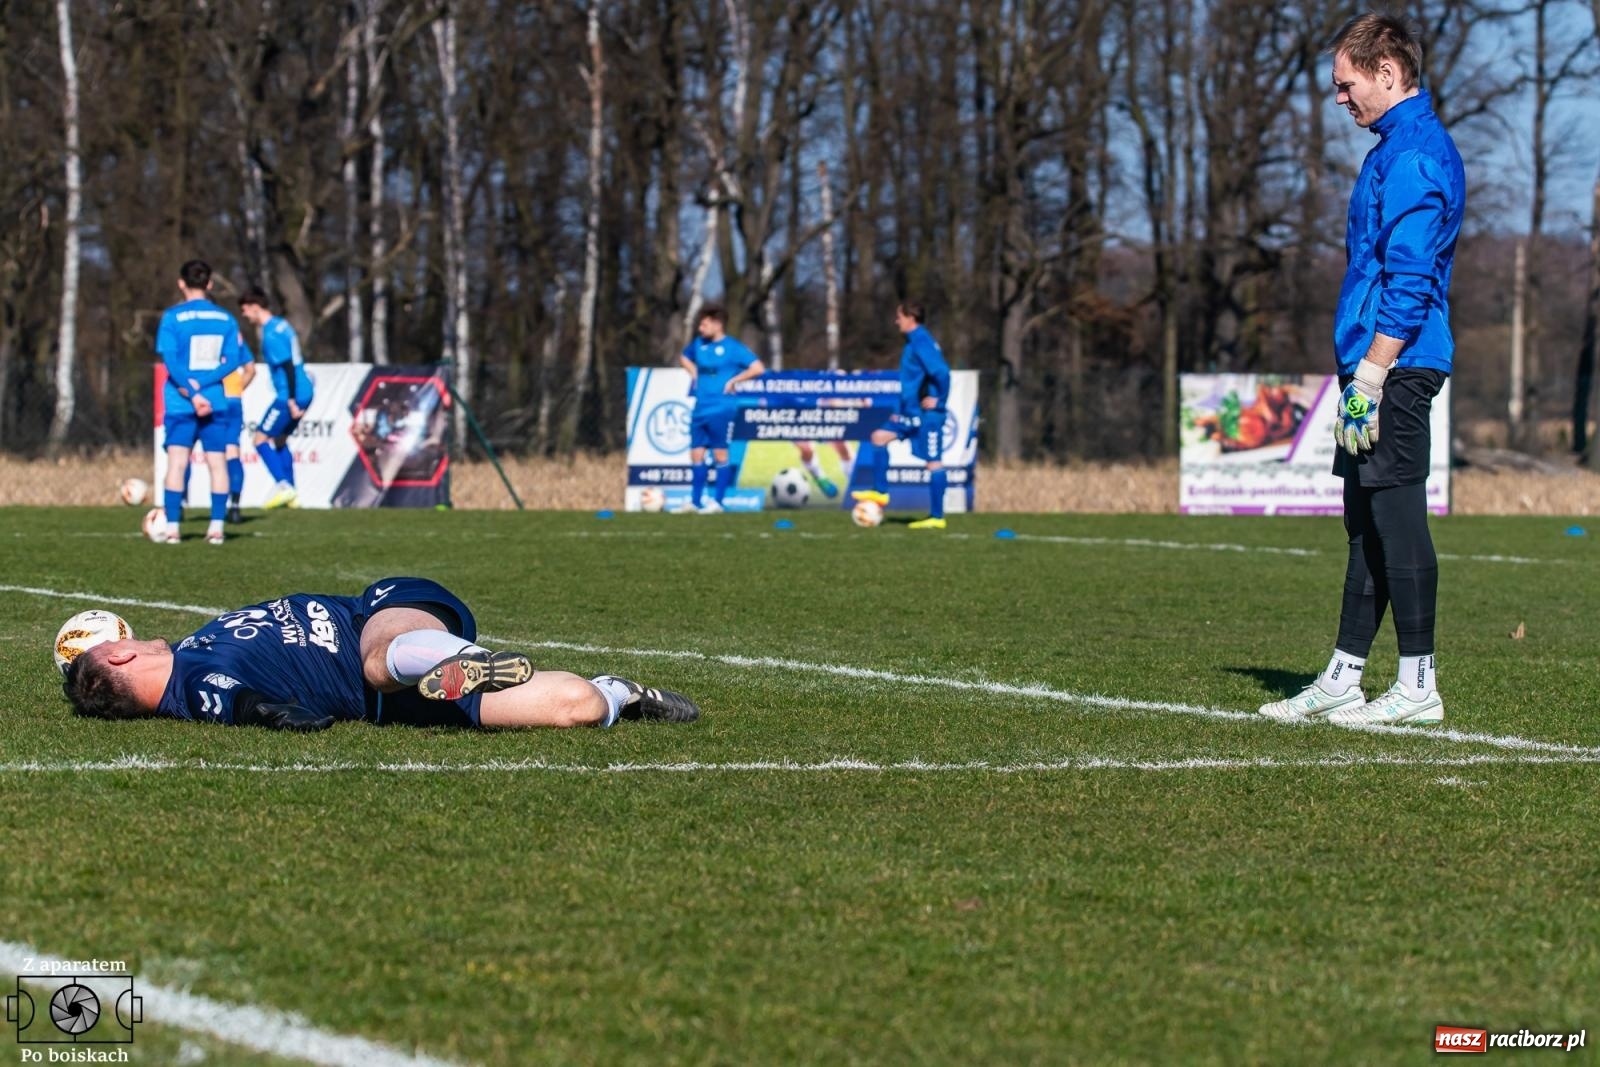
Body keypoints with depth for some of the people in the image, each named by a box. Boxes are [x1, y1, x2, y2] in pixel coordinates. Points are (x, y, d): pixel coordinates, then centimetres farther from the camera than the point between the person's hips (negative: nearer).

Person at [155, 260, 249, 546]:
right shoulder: (225, 319, 6)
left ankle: (172, 527, -8)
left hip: (180, 404, -2)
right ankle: (216, 527, 2)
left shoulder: (172, 317, -3)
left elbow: (171, 361, -12)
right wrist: (201, 384, -7)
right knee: (217, 462, 6)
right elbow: (234, 359, -2)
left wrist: (191, 393, -14)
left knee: (177, 462, -2)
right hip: (216, 402, 2)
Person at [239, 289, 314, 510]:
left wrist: (292, 401, -23)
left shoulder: (271, 334, -16)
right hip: (305, 391, 10)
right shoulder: (281, 324, 14)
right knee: (279, 440, 18)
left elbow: (288, 367, -22)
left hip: (291, 395, -10)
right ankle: (291, 495, 17)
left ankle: (283, 485, -10)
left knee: (261, 438, -3)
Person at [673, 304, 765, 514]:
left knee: (720, 455, 0)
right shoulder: (699, 344, 9)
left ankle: (718, 502, 6)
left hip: (721, 408, -6)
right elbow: (685, 357, 32)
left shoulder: (733, 347, -8)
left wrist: (734, 380, -12)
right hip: (700, 408, 6)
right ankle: (695, 501, 14)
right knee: (696, 454, 7)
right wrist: (694, 374, 15)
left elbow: (758, 368, -13)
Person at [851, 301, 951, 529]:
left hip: (926, 414, -10)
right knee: (880, 437, 10)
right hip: (912, 412, 10)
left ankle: (937, 517, -3)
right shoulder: (914, 341, 14)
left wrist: (938, 399, -19)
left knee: (933, 462, -5)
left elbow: (941, 372, -29)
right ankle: (880, 492, 12)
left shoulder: (922, 343, -17)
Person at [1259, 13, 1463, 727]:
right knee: (1368, 525, 12)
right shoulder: (1406, 146, 18)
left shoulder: (1412, 157, -15)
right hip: (1384, 369, 11)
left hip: (1395, 368, -11)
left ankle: (1418, 687, -4)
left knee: (1396, 519, -7)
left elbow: (1409, 283, -20)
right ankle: (1342, 681, 16)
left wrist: (1370, 375, -20)